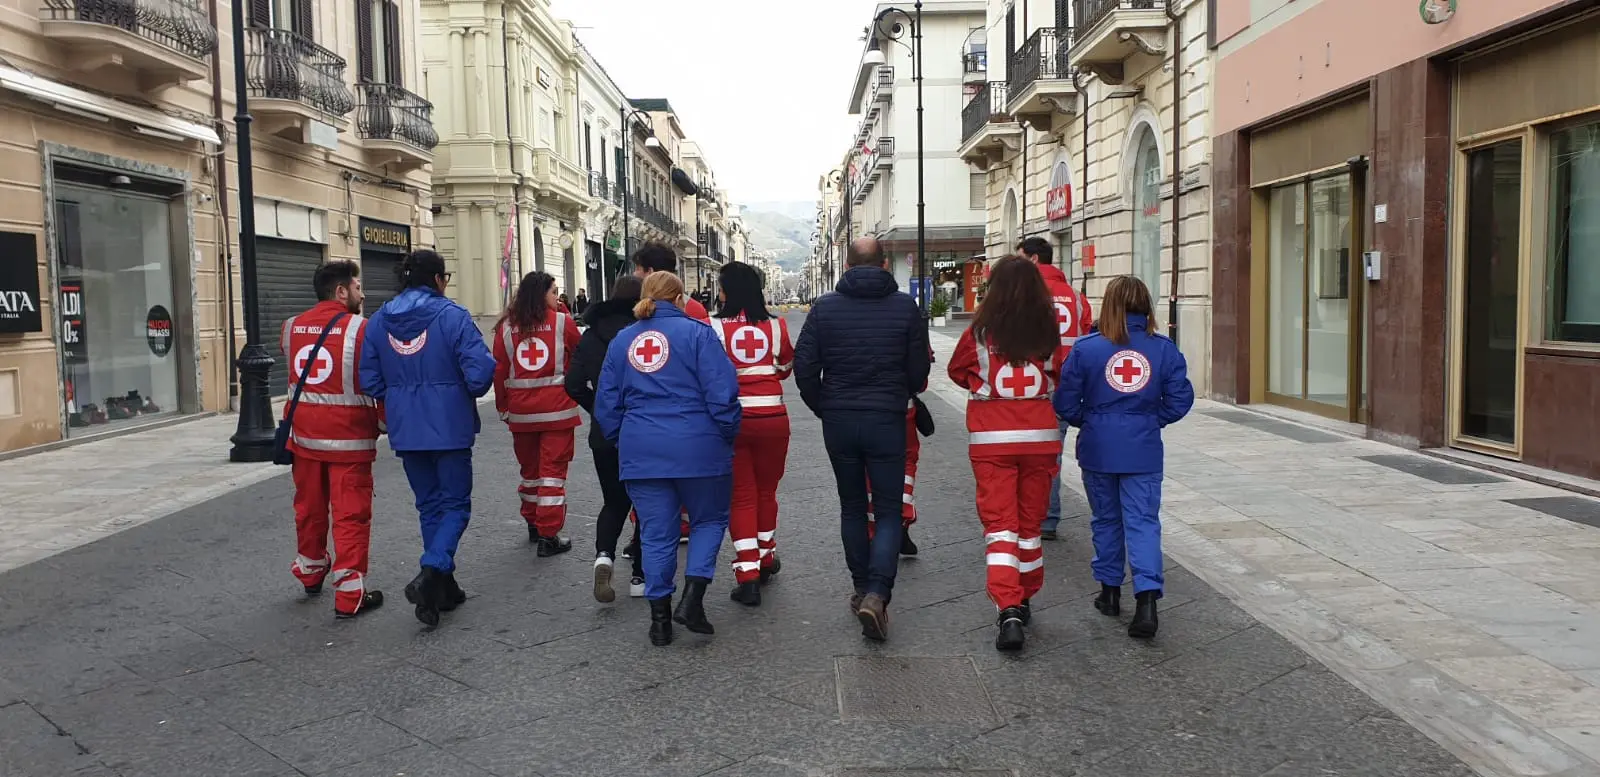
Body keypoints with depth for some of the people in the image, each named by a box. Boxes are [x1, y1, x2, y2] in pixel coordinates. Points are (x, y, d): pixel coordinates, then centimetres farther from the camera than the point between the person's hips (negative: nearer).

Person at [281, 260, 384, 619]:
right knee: (351, 514, 0)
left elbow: (295, 375, 15)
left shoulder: (291, 327, 4)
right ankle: (350, 595, 2)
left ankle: (311, 572, 40)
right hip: (349, 438, -6)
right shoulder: (361, 328, -13)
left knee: (309, 506, 20)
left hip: (304, 434, 6)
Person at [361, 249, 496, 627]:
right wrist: (470, 394, 3)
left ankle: (442, 586, 22)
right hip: (450, 426, -5)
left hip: (406, 429, 5)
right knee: (455, 504, 7)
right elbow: (480, 372, -18)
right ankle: (431, 573, -15)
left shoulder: (379, 321, 3)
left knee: (429, 504, 17)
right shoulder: (452, 315, -12)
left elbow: (369, 380, 5)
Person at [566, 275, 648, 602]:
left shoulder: (591, 334, 2)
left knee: (614, 502, 18)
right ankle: (640, 575, 15)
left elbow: (574, 385, 0)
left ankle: (604, 554, -7)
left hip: (605, 435, 3)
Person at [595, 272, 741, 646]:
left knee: (655, 533, 12)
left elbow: (606, 403, 13)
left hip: (640, 451, 4)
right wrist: (728, 437, 2)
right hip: (697, 447, -3)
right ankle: (692, 598, 1)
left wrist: (622, 442, 24)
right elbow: (722, 393, -11)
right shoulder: (696, 332, -5)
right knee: (709, 520, 15)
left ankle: (660, 617, 14)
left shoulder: (621, 340, 10)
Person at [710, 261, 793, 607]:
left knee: (741, 496, 7)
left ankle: (747, 573, 1)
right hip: (772, 419, 2)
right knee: (767, 490, 20)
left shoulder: (714, 328, -10)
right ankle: (765, 558, 36)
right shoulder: (776, 326, -2)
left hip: (731, 420, -2)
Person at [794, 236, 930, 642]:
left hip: (838, 422, 2)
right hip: (887, 421, -2)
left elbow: (803, 367, -3)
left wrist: (823, 407, 11)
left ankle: (862, 589, 24)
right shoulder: (906, 307, -3)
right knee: (888, 510, 4)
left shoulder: (824, 307, -2)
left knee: (852, 506, 16)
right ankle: (877, 594, -12)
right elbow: (919, 371, -1)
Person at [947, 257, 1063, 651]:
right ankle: (1024, 601, 29)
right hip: (1040, 436, 2)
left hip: (991, 439, -2)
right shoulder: (1049, 332, -5)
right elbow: (1063, 378, 9)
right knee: (1030, 522, 16)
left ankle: (1008, 609, -14)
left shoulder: (980, 333, -8)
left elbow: (958, 371, 8)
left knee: (999, 522, 0)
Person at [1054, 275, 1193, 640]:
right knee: (1143, 521, 2)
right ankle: (1147, 597, -12)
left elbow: (1065, 403, -6)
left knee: (1106, 519, 16)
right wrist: (1153, 420, 13)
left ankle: (1110, 591, 26)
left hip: (1098, 449, 0)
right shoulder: (1164, 349, -3)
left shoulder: (1086, 349, -8)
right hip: (1143, 451, 0)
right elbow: (1180, 399, -3)